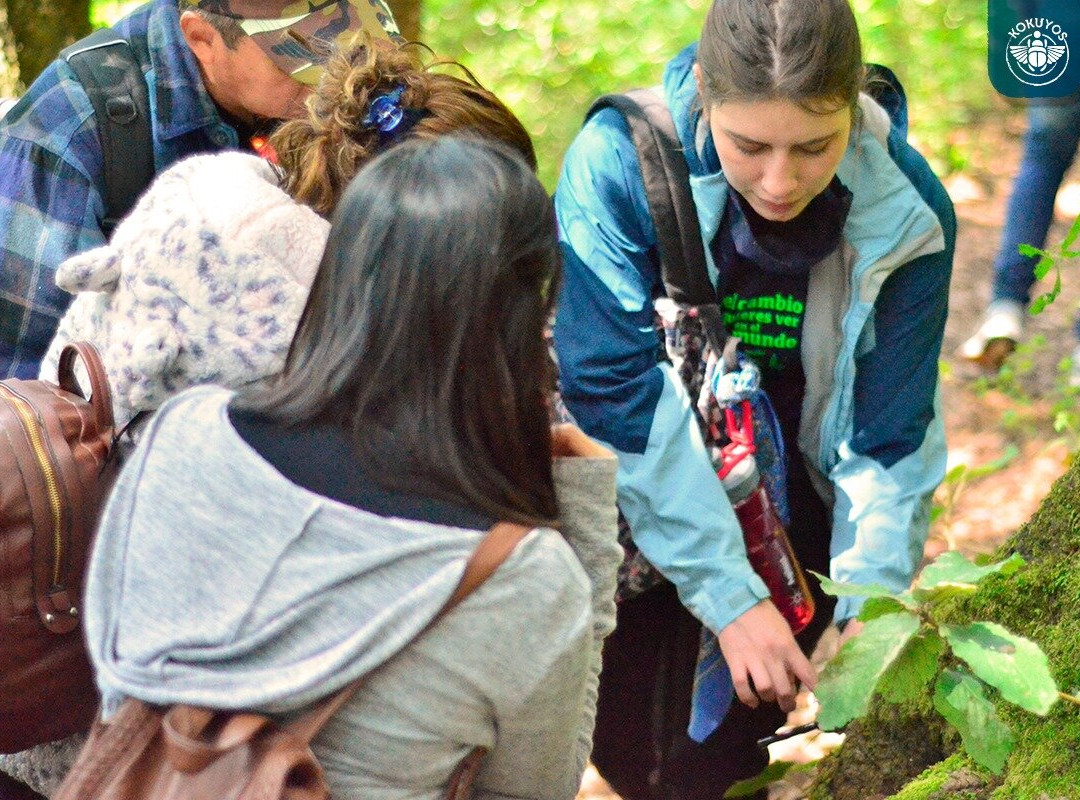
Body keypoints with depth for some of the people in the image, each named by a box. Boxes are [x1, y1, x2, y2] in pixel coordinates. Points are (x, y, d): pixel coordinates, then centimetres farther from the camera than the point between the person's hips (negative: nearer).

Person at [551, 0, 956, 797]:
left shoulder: (908, 213, -19)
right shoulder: (617, 165, -26)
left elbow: (887, 438, -12)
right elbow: (621, 402, -25)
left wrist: (871, 602, -25)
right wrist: (730, 597, -28)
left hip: (793, 521, 1)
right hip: (641, 521, -1)